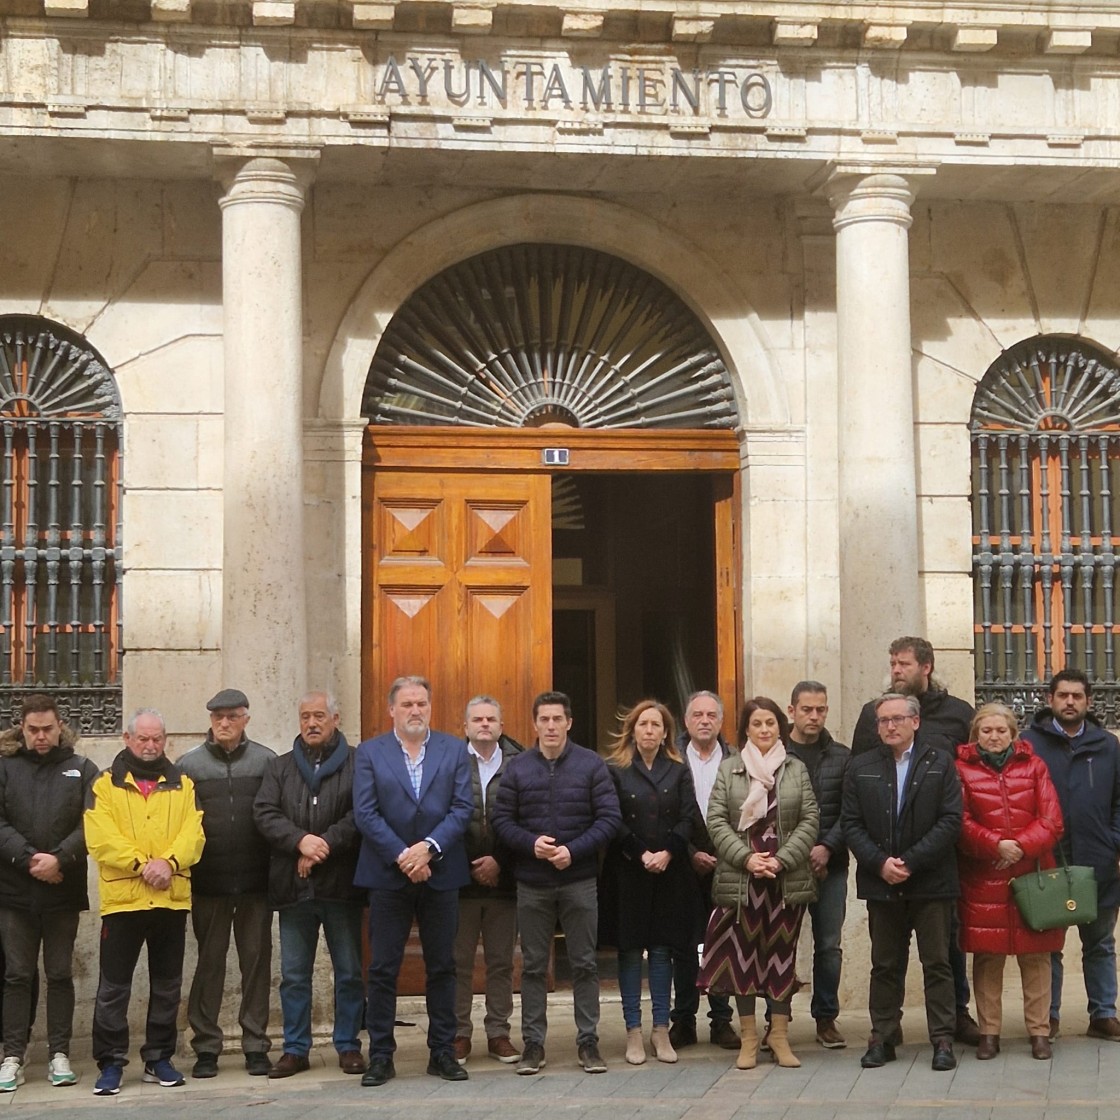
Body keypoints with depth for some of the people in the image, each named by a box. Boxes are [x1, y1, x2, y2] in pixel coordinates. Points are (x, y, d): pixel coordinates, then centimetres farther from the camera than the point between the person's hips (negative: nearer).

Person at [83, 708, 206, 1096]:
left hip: (172, 898, 3)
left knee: (167, 984, 10)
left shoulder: (183, 785, 11)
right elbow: (100, 837, -9)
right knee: (114, 986, -1)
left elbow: (193, 833, -1)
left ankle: (159, 1058, 20)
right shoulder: (106, 785, 3)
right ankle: (111, 1062, 6)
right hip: (122, 898, -3)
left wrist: (169, 862, -18)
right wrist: (142, 864, -18)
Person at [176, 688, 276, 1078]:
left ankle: (256, 1044, 13)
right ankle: (206, 1046, 12)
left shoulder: (265, 761, 4)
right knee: (209, 962, 6)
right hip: (208, 882, 0)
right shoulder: (189, 764, 4)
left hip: (256, 881, 0)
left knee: (257, 961, 6)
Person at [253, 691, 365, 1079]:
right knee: (293, 974, 7)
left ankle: (348, 1046, 15)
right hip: (293, 887, 3)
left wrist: (324, 845, -18)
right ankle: (295, 1048, 15)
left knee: (349, 972, 5)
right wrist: (301, 840, -16)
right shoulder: (280, 767, 12)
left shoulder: (355, 764, 1)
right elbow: (264, 813, -1)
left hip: (340, 884, -3)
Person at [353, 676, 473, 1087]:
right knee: (383, 969, 1)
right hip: (388, 875, -1)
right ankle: (380, 1056, 7)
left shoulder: (453, 750, 7)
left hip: (440, 873, 1)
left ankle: (443, 1052, 15)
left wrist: (428, 848, -14)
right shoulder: (369, 753, 4)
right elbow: (365, 814, -4)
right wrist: (402, 856, -14)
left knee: (442, 967, 7)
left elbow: (462, 807, -1)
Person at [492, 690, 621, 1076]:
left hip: (579, 880, -1)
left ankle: (588, 1041, 12)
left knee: (585, 964, 4)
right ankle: (533, 1044, 13)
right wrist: (531, 843, -15)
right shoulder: (517, 767, 4)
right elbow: (501, 819, 2)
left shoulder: (591, 765, 0)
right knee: (533, 966, 6)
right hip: (532, 884, 1)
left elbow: (609, 817, -4)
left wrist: (573, 850, -15)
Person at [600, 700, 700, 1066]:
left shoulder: (679, 771, 8)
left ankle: (661, 1030, 7)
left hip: (669, 872, 2)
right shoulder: (615, 770, 1)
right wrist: (641, 855, -13)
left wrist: (667, 853, -13)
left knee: (662, 949, 3)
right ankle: (634, 1032, 6)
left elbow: (688, 819, 1)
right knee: (630, 949, 1)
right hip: (627, 871, -2)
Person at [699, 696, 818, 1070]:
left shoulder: (796, 769, 8)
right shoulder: (728, 768, 7)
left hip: (786, 878, 0)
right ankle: (748, 1037, 7)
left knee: (782, 954, 4)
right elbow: (716, 820, 0)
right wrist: (746, 858, -11)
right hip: (740, 878, 0)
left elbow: (810, 820, 2)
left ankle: (780, 1035, 12)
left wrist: (782, 859, -10)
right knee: (743, 955, 1)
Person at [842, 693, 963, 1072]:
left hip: (931, 882, -2)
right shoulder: (860, 768, 8)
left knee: (937, 965, 2)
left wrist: (911, 861, -14)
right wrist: (880, 863, -11)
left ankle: (943, 1040, 7)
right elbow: (851, 824, 4)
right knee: (885, 966, 8)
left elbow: (951, 820, -6)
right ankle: (883, 1038, 14)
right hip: (881, 884, 2)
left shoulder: (940, 764, 2)